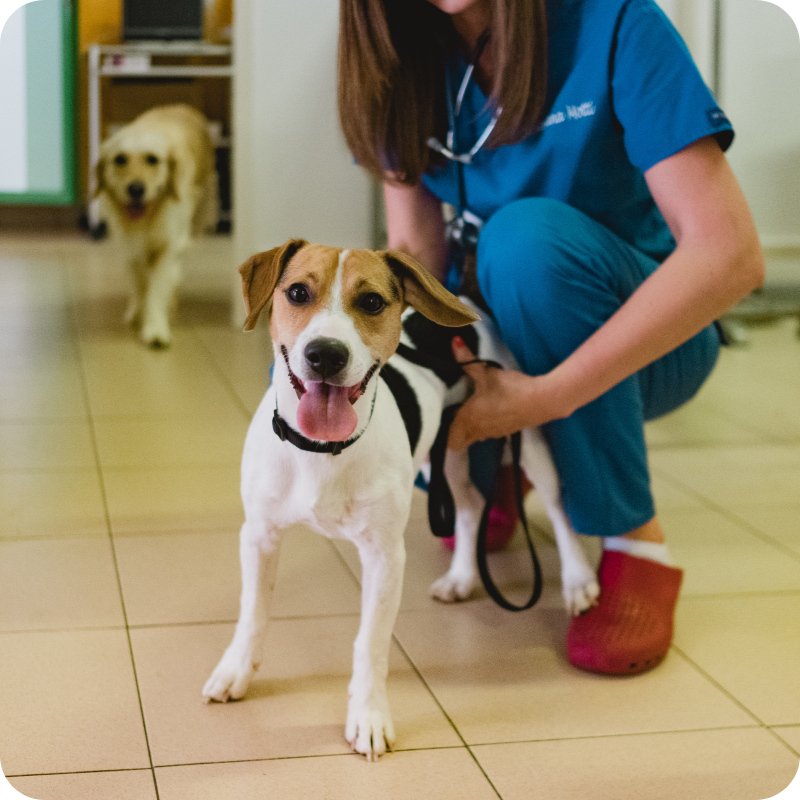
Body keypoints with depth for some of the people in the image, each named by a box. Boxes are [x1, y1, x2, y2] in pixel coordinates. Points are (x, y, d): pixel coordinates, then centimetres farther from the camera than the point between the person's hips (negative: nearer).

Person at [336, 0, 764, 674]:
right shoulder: (407, 60, -6)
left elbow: (732, 256, -30)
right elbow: (414, 249, -6)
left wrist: (546, 396, -34)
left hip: (641, 340, -4)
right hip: (484, 339, 4)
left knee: (528, 232, -35)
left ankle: (636, 543, -19)